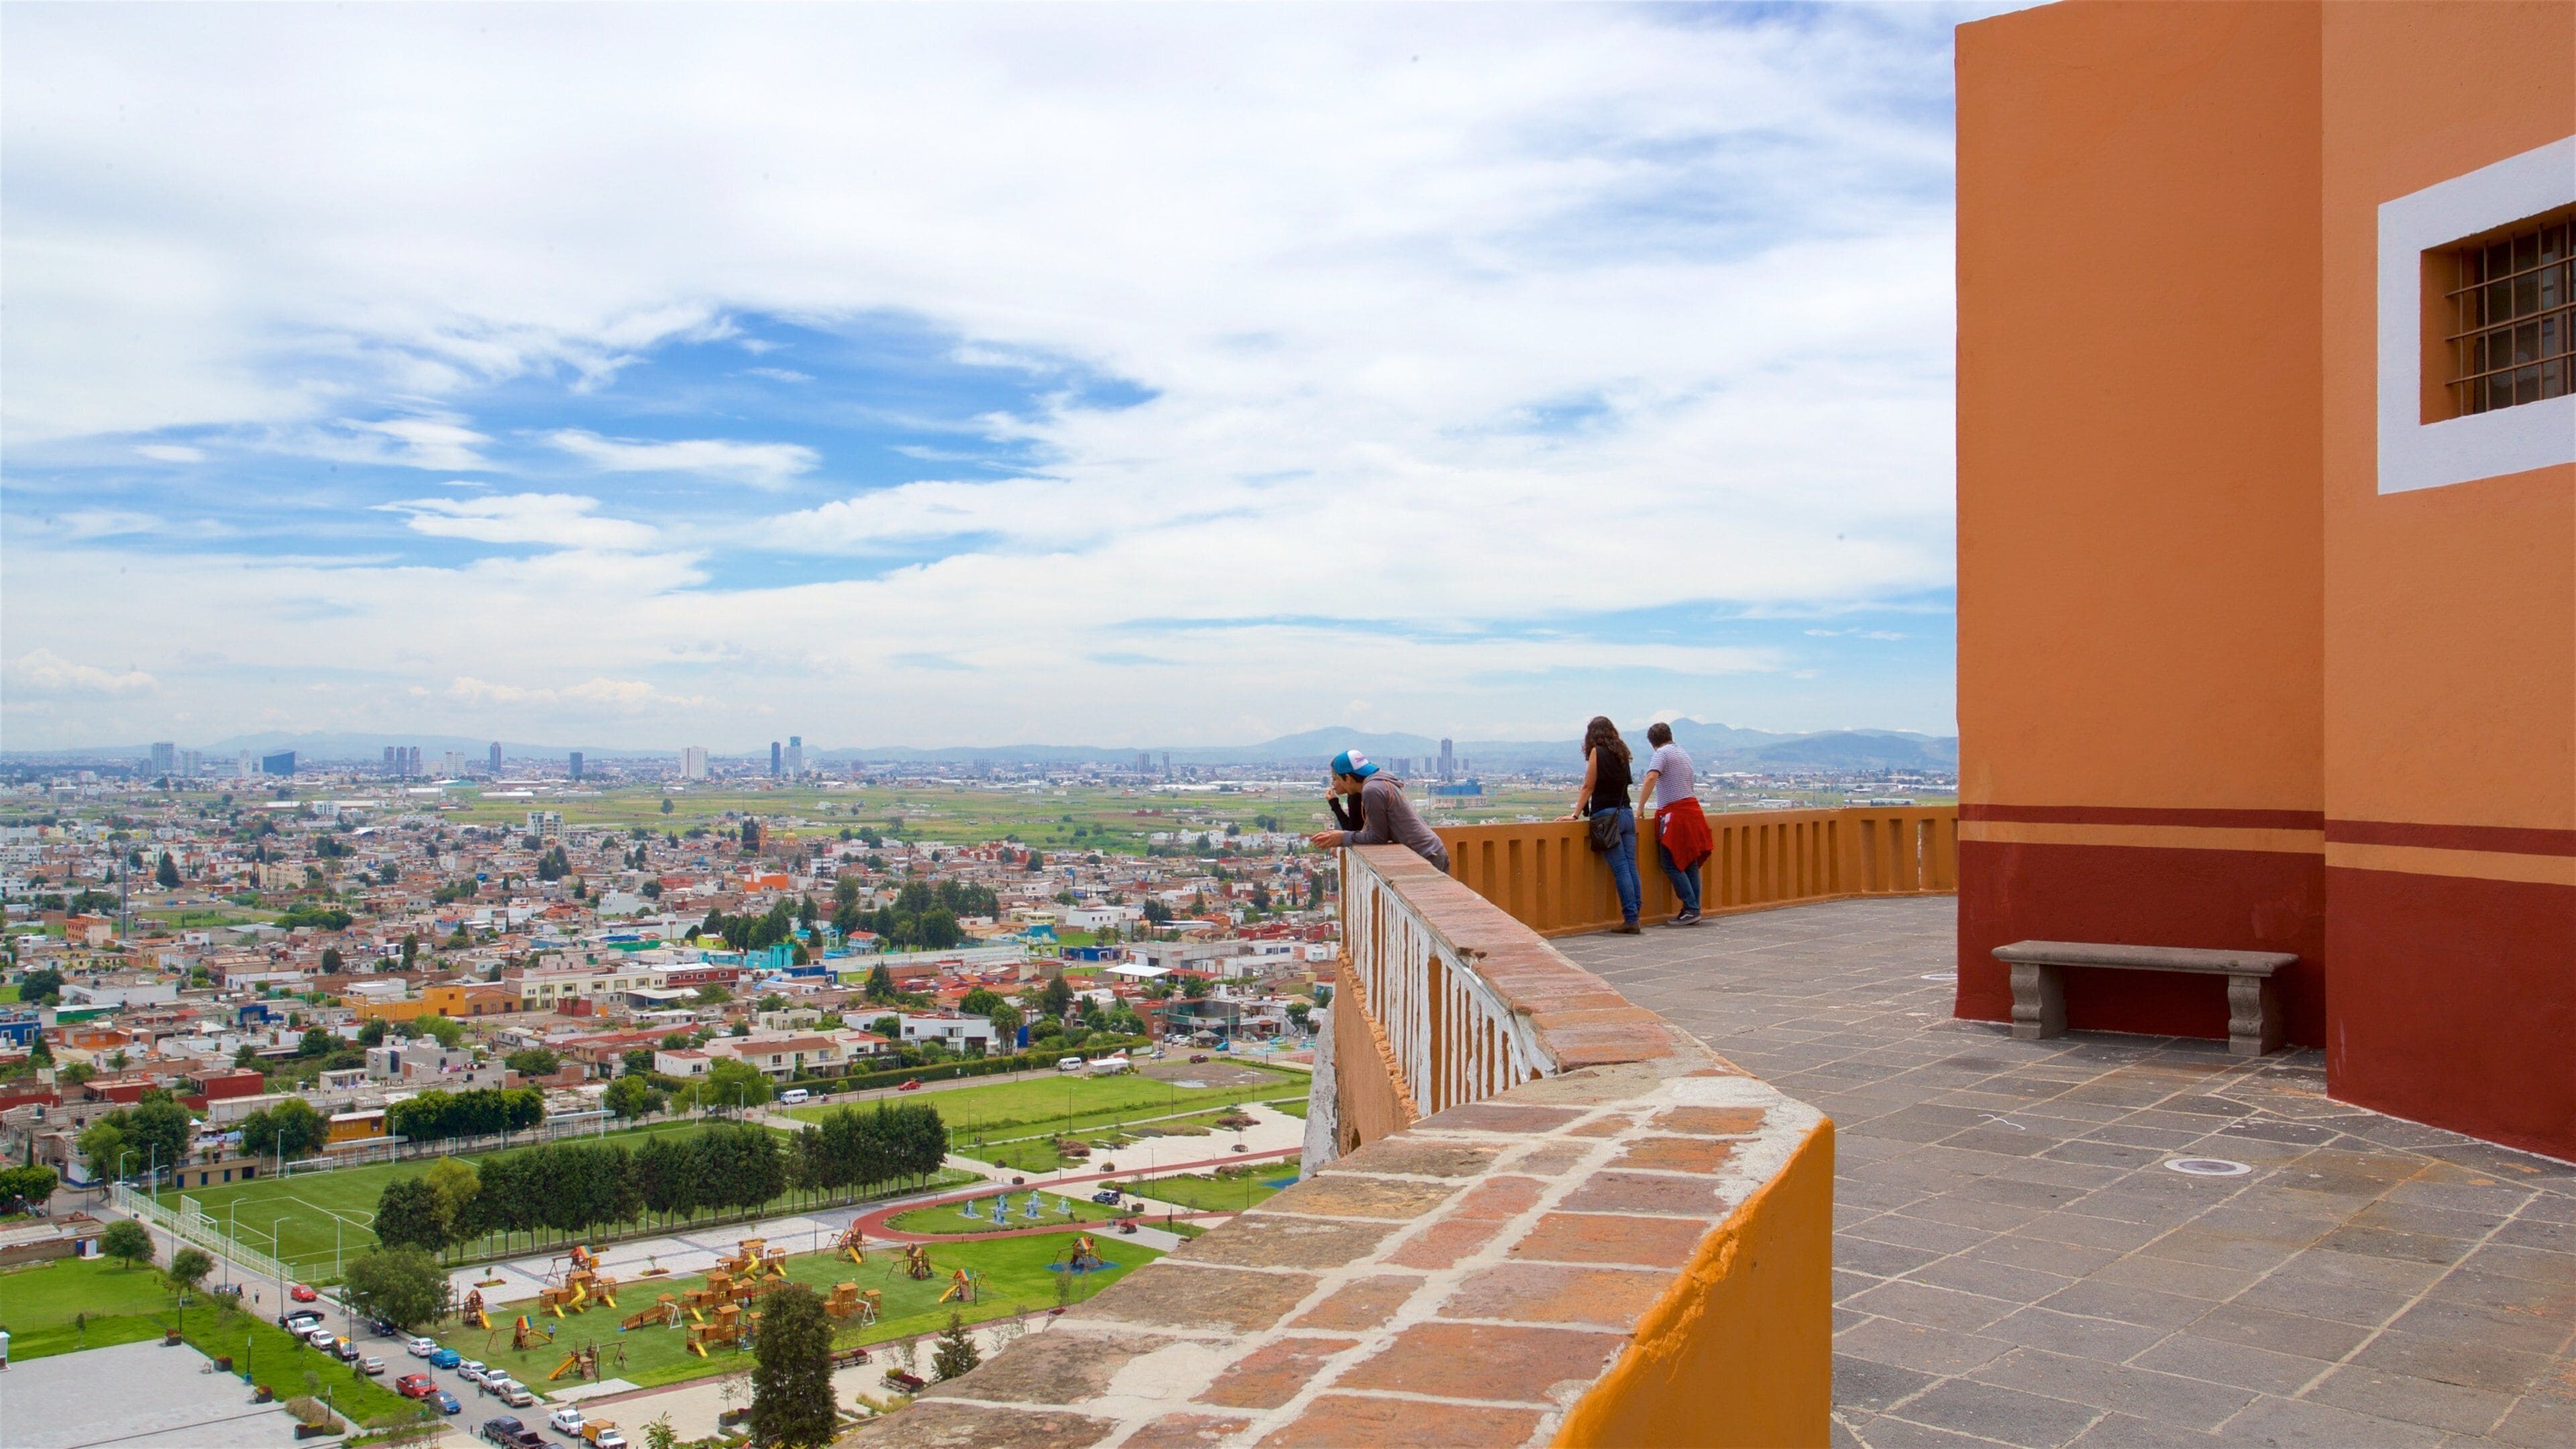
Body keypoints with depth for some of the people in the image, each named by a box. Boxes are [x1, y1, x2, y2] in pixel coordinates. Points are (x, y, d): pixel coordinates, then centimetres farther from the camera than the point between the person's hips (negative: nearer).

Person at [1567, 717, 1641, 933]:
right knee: (1631, 868, 4)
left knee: (1621, 870, -8)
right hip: (1627, 814, 6)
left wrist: (1576, 814, -1)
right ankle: (1633, 918, 4)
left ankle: (1630, 919, -9)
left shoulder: (1597, 752, -4)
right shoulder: (1621, 753, 13)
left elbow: (1589, 787, -5)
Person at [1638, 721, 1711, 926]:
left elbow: (1651, 779, -21)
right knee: (1691, 864, 9)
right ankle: (1694, 911, 9)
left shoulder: (1662, 754, -6)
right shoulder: (1683, 753, 20)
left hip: (1674, 813, -8)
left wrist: (1640, 808, -18)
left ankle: (1690, 909, -9)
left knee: (1672, 865, -4)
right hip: (1692, 807, 8)